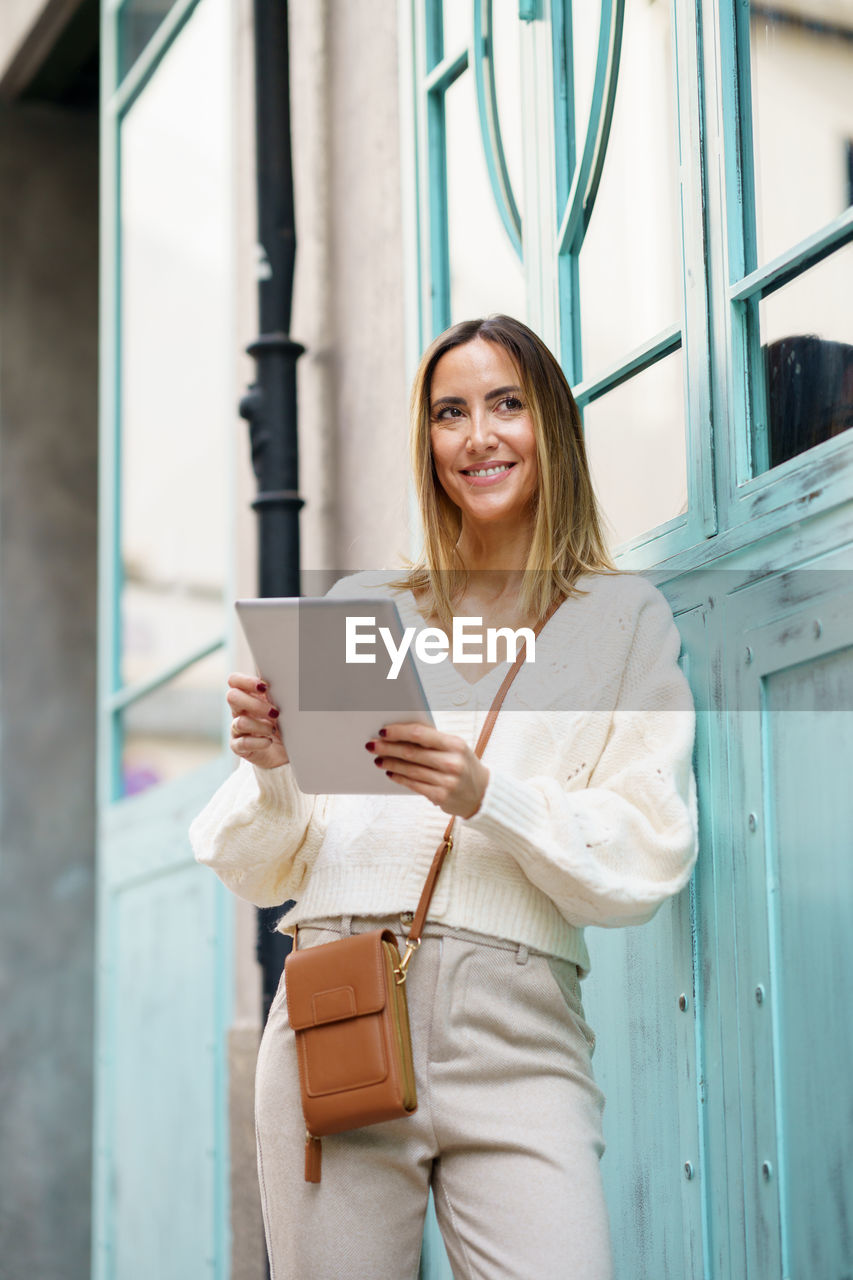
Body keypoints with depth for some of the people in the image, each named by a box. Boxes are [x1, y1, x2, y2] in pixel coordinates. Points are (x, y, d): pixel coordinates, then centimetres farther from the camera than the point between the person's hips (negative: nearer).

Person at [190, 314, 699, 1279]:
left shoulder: (624, 620, 12)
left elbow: (649, 860, 1)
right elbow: (259, 871, 15)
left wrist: (487, 795, -13)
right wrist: (271, 768, -7)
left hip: (515, 1029, -1)